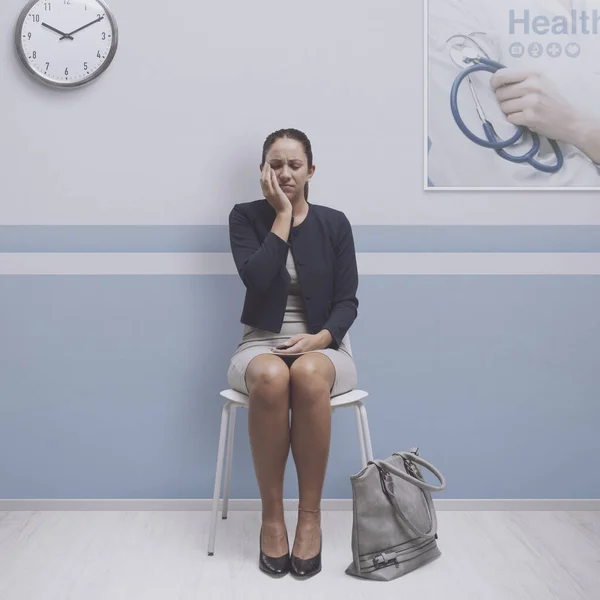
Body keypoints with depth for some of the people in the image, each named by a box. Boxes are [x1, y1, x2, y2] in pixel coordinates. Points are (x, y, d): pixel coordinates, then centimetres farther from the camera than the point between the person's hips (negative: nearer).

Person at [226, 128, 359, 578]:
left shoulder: (334, 223, 5)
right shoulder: (246, 217, 3)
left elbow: (347, 301, 1)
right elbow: (257, 279, -16)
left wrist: (321, 338, -18)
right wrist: (283, 214, -12)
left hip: (323, 345, 1)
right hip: (262, 343, 0)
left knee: (309, 374, -37)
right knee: (271, 377, -37)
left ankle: (311, 515, -21)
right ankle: (272, 516, -20)